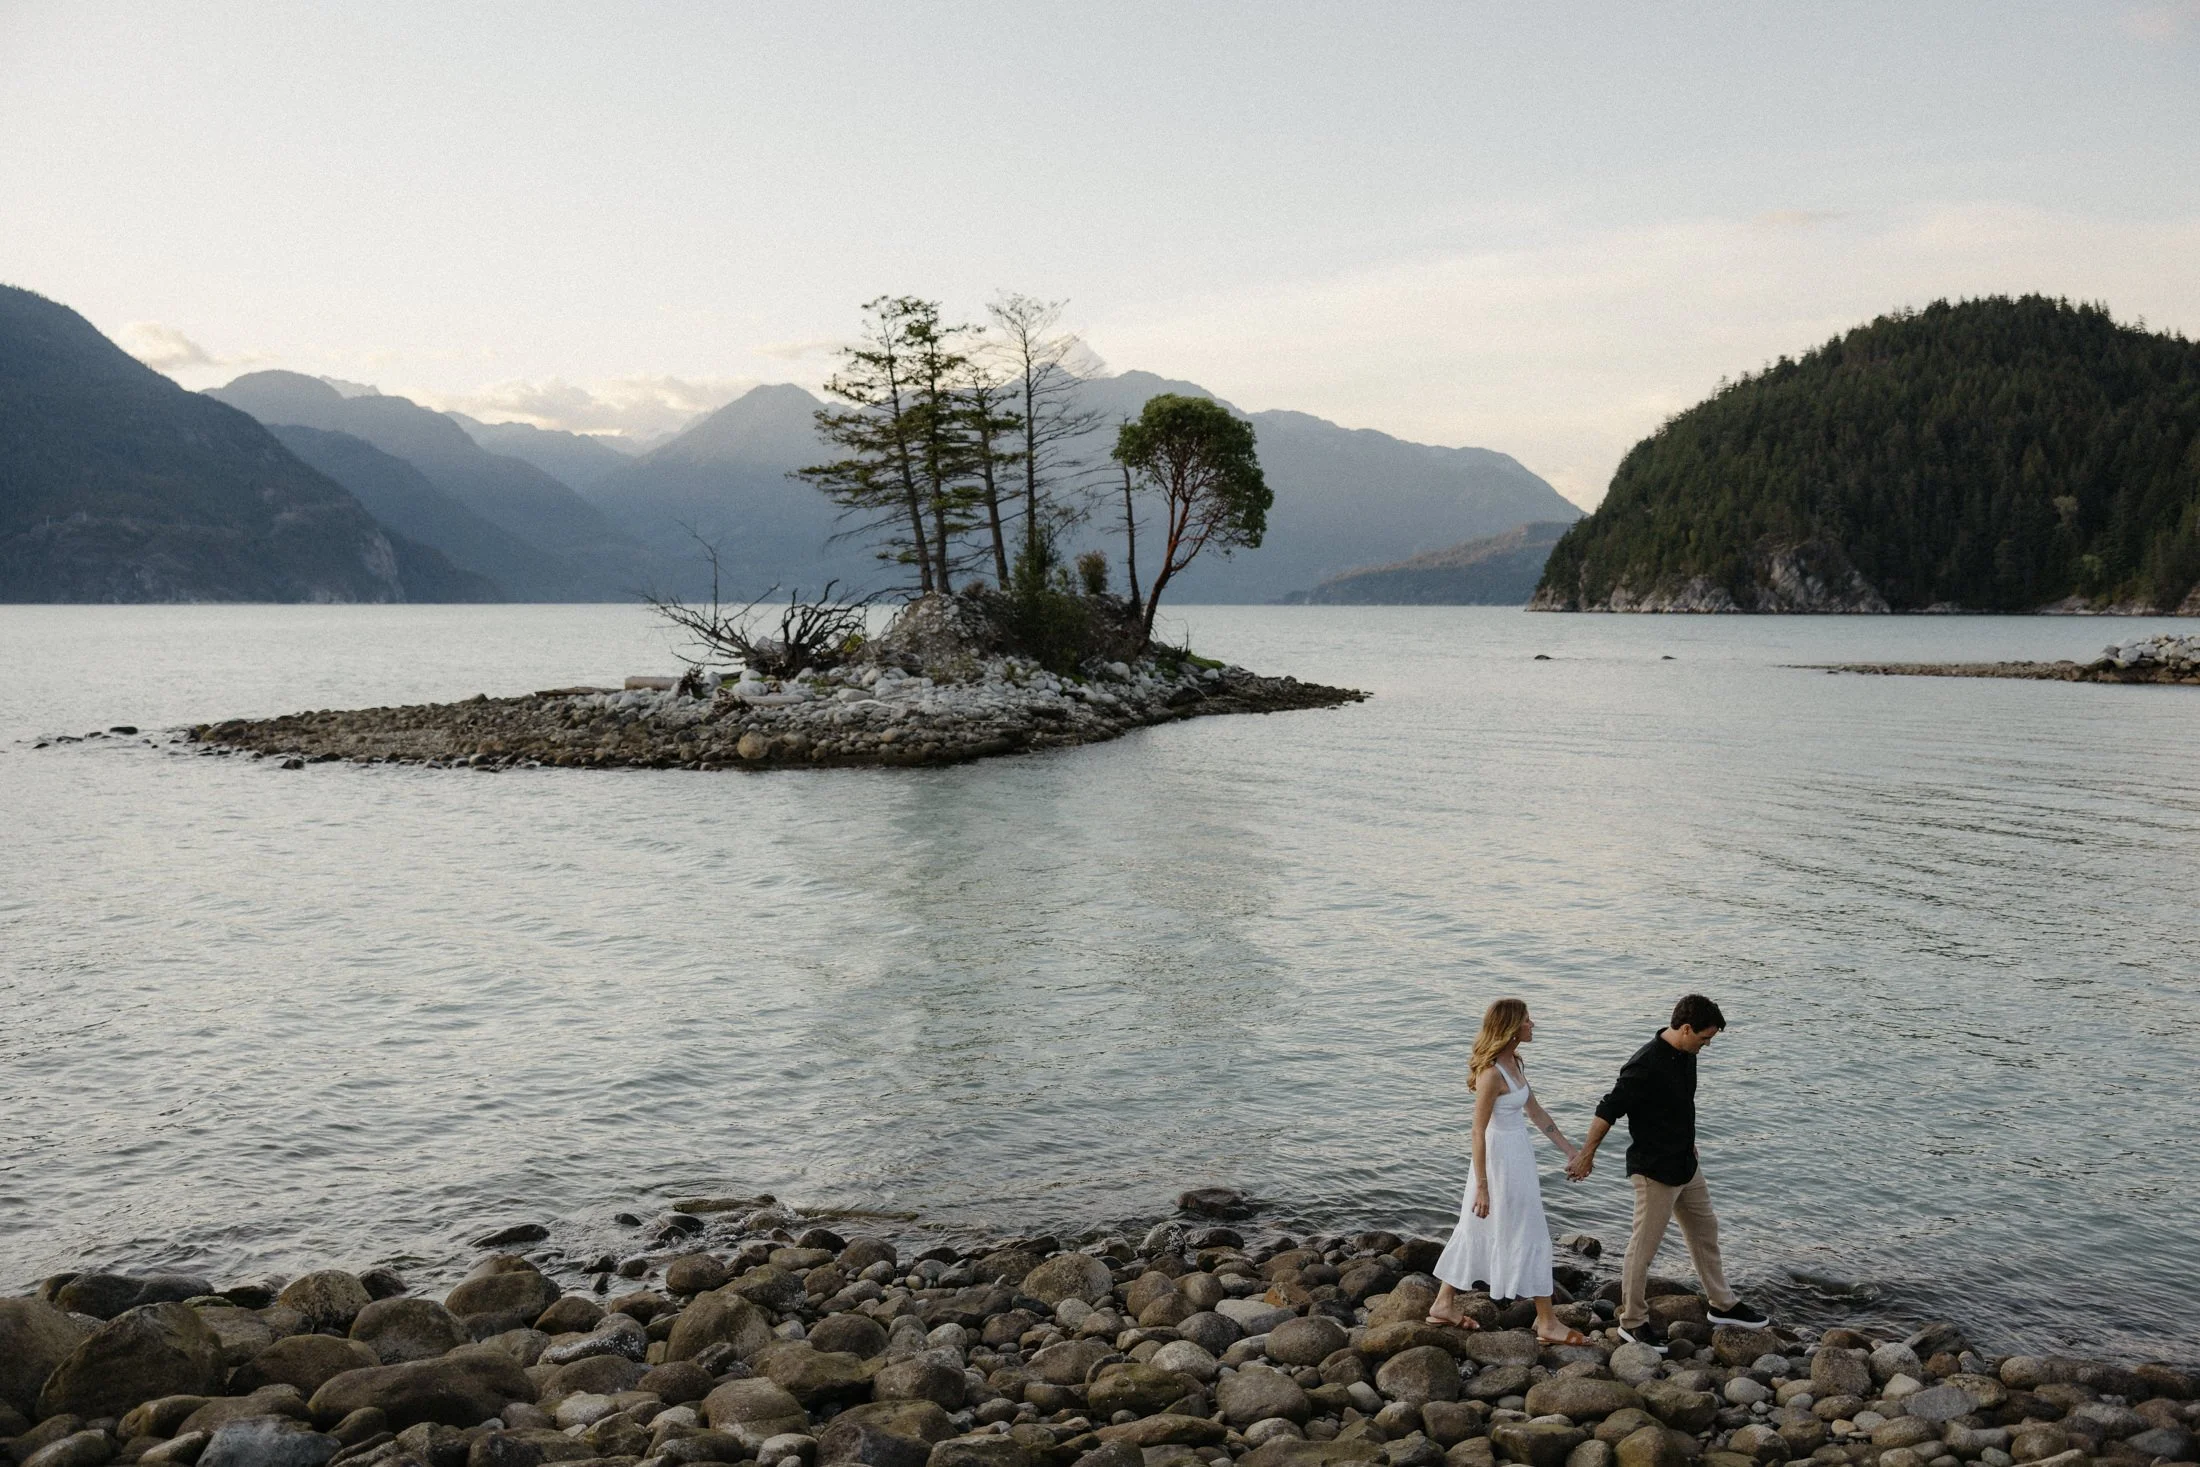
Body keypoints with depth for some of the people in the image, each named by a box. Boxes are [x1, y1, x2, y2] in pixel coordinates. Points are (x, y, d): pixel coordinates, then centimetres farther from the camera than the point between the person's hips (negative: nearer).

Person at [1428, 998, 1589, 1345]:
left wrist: (1570, 1150, 16)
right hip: (1500, 1160, -9)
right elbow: (1478, 1131, -21)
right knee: (1530, 1237, 2)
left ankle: (1444, 1304, 26)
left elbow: (1535, 1111, 14)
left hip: (1518, 1155, 9)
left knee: (1477, 1230, 16)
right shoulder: (1492, 1073, -24)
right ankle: (1546, 1322, 14)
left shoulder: (1515, 1063, 4)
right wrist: (1481, 1186, -19)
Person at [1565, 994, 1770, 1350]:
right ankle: (1632, 1321, 14)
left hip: (1686, 1164, 9)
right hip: (1655, 1170, -9)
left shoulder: (1686, 1056, 1)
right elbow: (1608, 1110, -22)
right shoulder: (1646, 1066, -27)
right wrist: (1586, 1154, -17)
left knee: (1705, 1231, 20)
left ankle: (1723, 1305, 37)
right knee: (1644, 1246, 2)